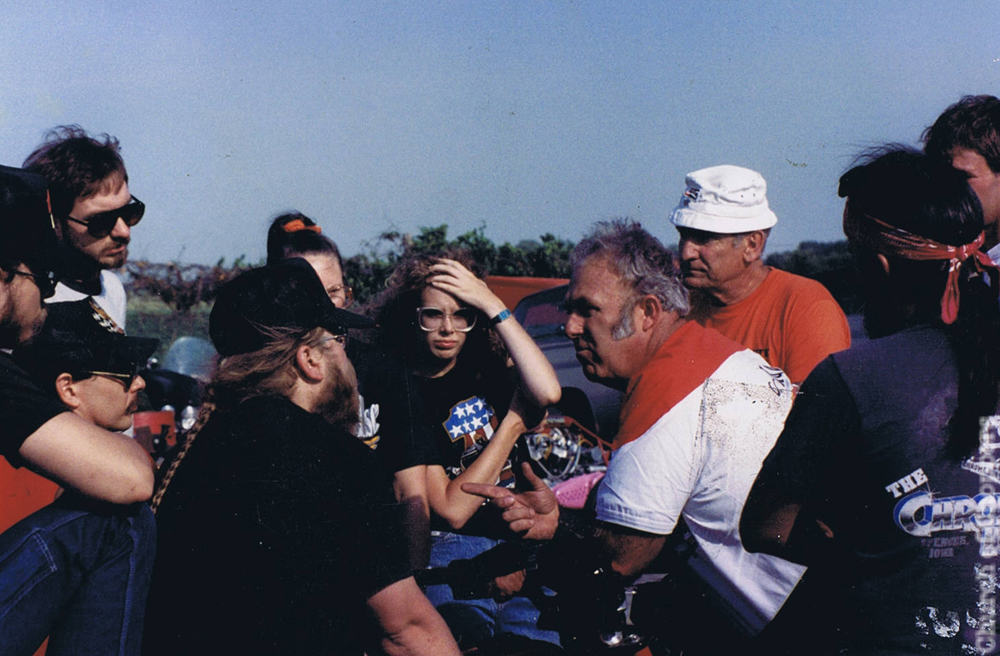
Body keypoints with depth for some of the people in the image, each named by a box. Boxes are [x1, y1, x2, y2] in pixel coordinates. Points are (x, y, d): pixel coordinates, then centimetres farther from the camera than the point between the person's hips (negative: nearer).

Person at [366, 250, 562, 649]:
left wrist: (494, 305, -7)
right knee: (467, 626, -34)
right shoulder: (399, 394, -1)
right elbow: (450, 510, -7)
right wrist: (513, 422, -3)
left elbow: (548, 393, -11)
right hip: (451, 546, -3)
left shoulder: (487, 366, 13)